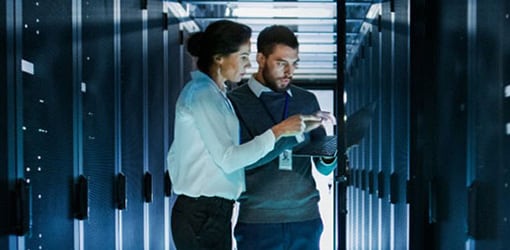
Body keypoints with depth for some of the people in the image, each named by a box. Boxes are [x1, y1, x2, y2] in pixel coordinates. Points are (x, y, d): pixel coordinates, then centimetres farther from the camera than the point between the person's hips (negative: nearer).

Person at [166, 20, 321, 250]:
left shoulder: (212, 93, 15)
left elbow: (174, 156, 18)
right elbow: (227, 158, -20)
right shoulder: (202, 94, -13)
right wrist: (278, 131, -17)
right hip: (202, 216, -9)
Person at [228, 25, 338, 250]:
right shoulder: (236, 101, -2)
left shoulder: (307, 100, 8)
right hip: (258, 221, -3)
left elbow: (323, 168, 9)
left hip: (306, 217, 3)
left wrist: (328, 156, -14)